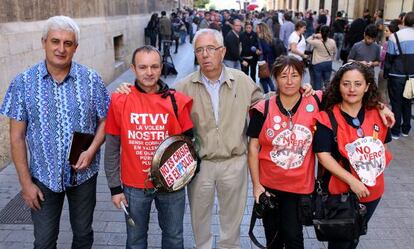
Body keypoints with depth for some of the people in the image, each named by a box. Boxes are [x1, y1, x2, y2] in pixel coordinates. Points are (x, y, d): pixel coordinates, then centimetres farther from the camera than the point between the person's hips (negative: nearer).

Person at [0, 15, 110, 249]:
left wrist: (92, 150, -16)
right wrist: (25, 182, -5)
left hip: (83, 173, 1)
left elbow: (105, 121, 2)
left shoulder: (92, 79, -7)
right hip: (44, 176, 0)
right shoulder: (23, 82, -8)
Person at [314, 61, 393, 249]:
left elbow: (382, 146, 10)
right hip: (342, 191, -4)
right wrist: (351, 180, -26)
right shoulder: (327, 118, -18)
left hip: (373, 191, 5)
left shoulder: (378, 114, -3)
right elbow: (323, 155, -22)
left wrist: (376, 172, 1)